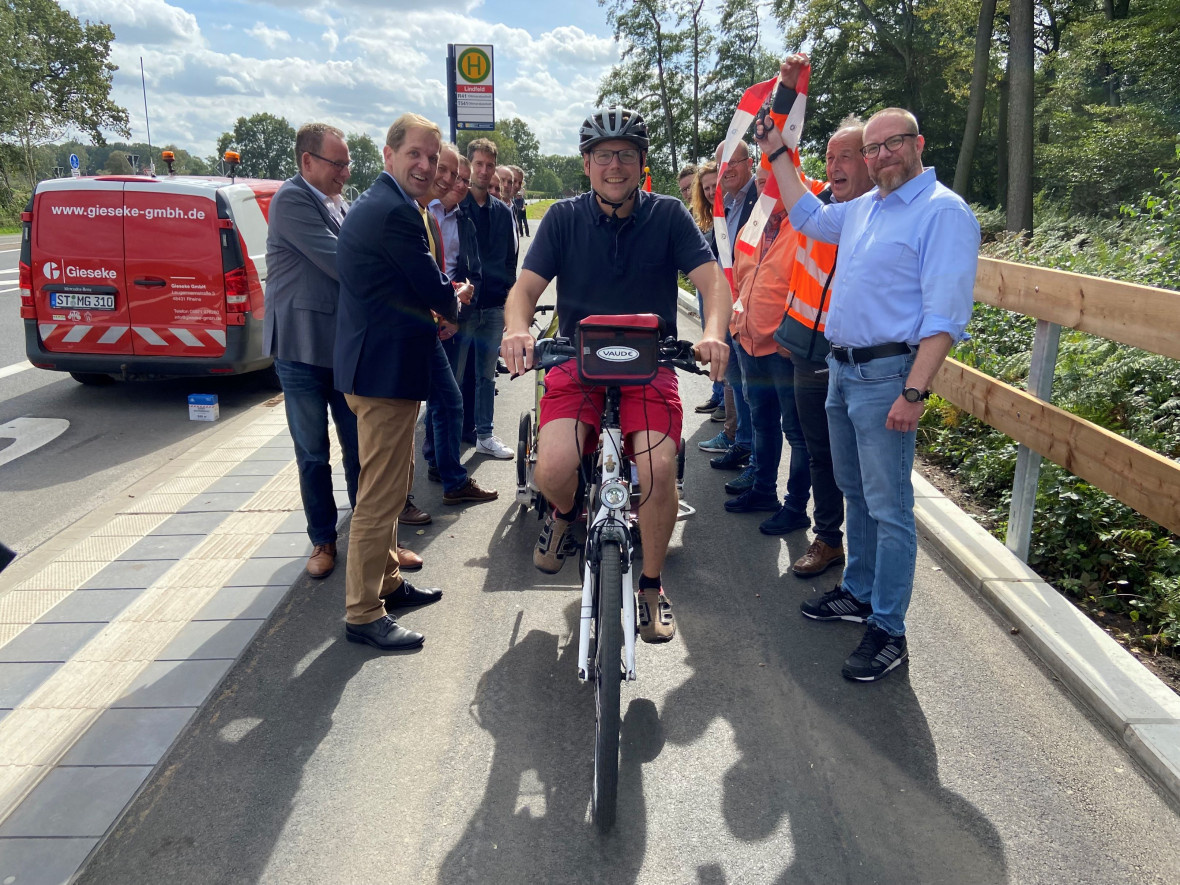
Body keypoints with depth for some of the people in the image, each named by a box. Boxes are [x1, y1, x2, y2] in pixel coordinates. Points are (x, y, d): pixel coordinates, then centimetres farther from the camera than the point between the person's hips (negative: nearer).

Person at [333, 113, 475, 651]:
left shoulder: (374, 204, 16)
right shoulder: (396, 212, -19)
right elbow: (437, 293, -17)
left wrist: (439, 302, 5)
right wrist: (455, 302, 5)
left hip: (376, 361, 12)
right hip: (387, 369, -12)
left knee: (389, 483, 22)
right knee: (381, 493, -4)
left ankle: (385, 581, 38)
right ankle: (363, 614, 7)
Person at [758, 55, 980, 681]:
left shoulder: (943, 212, -11)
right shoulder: (863, 207, 14)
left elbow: (944, 316, -18)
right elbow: (807, 216, 34)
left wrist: (914, 392, -25)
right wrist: (777, 153, 29)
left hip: (888, 375, -8)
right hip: (842, 368, 9)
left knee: (888, 506, -4)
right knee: (855, 492, 18)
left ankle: (888, 630, 6)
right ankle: (858, 592, 33)